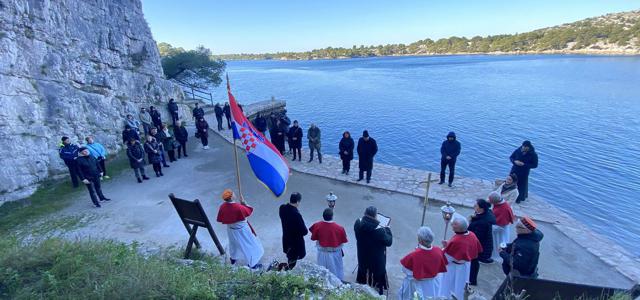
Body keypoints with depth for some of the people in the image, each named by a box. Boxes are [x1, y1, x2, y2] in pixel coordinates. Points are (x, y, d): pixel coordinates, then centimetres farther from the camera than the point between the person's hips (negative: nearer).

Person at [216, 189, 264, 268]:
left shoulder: (222, 207, -19)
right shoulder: (238, 207, -36)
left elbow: (220, 219, -5)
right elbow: (249, 211, -18)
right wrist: (244, 203, -11)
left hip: (231, 229, 5)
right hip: (241, 229, -5)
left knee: (234, 242, 32)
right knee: (249, 244, 15)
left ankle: (233, 258, 55)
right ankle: (252, 263, 29)